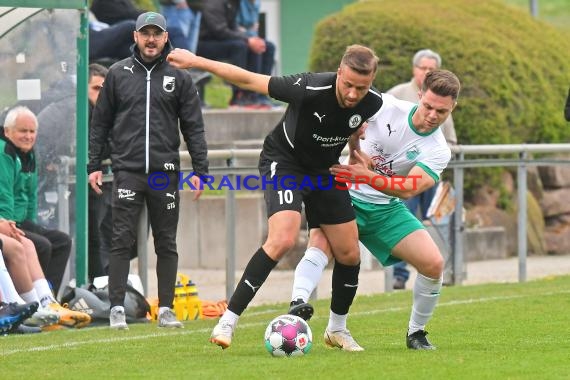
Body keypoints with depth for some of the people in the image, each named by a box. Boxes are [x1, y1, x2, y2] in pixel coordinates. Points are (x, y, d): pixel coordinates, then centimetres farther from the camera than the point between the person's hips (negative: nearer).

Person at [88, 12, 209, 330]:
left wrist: (200, 169, -1)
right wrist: (94, 165, 5)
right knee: (122, 241, -6)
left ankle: (166, 309, 10)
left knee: (167, 244, 4)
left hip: (166, 172, 1)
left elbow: (194, 127, 6)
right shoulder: (118, 74, 7)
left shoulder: (179, 77, 7)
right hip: (128, 170, -1)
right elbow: (100, 123, 10)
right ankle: (117, 308, -3)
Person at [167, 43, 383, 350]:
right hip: (284, 163, -6)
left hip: (324, 170, 6)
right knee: (282, 239, -27)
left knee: (349, 254, 6)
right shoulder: (311, 89, -33)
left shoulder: (373, 104, -16)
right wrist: (196, 61, -19)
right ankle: (228, 321, -23)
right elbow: (248, 80, -24)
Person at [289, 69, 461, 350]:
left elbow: (408, 189, -24)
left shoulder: (438, 152, -10)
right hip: (345, 196, -2)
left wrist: (367, 176, -37)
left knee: (433, 264, -10)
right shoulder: (385, 106, -12)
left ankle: (416, 332, 10)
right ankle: (298, 302, -53)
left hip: (385, 209, 2)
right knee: (321, 243, -32)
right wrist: (355, 153, -9)